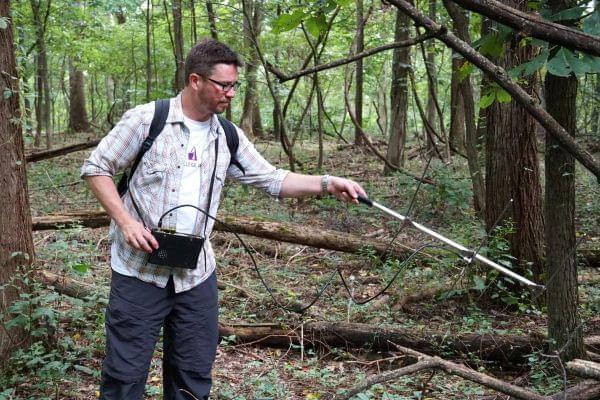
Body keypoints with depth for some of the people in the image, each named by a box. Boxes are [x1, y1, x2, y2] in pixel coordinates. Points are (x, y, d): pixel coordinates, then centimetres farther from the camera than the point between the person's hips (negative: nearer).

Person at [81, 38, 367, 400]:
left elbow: (271, 179, 6)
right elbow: (96, 168, -4)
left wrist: (327, 184, -8)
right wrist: (125, 221, -17)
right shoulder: (146, 119, -9)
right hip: (140, 270, -4)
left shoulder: (228, 137, 5)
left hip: (197, 274, 5)